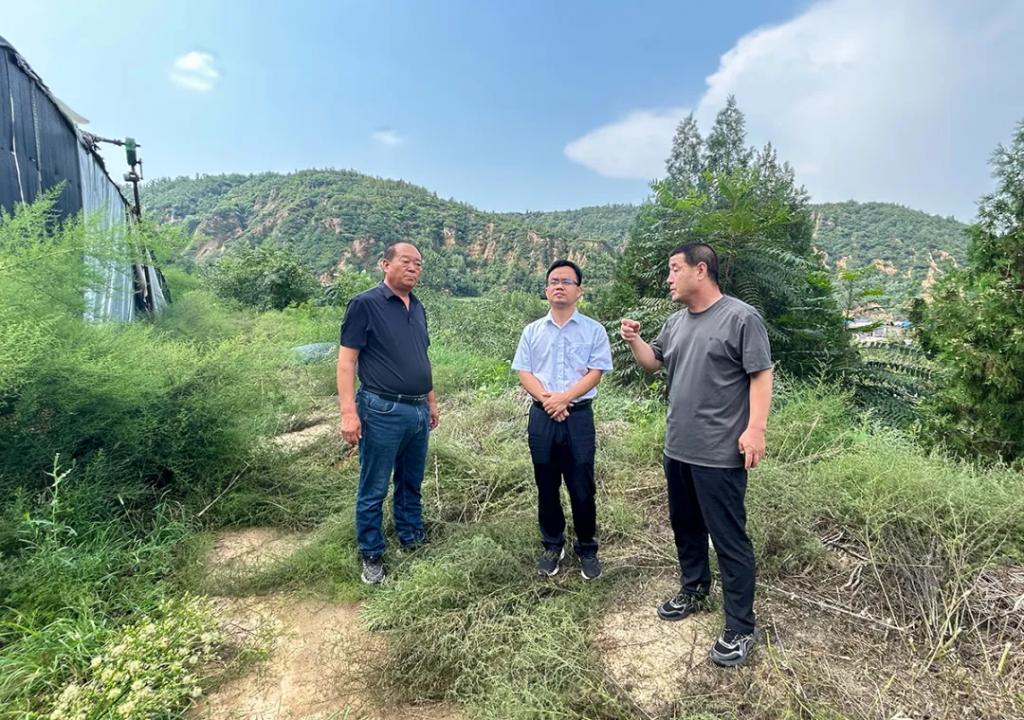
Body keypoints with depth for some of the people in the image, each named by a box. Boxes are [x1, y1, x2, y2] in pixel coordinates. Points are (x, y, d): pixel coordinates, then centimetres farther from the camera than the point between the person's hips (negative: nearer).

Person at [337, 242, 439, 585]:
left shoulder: (418, 308, 12)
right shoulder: (364, 304, -9)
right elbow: (346, 359, -12)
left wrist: (431, 401, 21)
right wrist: (349, 412, -19)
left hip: (418, 412, 7)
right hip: (383, 412, -6)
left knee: (411, 483, 19)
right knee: (374, 489, 7)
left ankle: (412, 538, 37)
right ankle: (372, 556, 23)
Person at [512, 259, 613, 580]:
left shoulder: (594, 330, 1)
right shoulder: (532, 331, 8)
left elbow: (595, 373, -6)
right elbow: (524, 373, 2)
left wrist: (564, 398, -17)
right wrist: (547, 399, -14)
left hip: (579, 416, -2)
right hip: (541, 416, 2)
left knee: (582, 488, 4)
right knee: (546, 487, 12)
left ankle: (587, 549, 23)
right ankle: (552, 545, 29)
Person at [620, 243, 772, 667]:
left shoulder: (741, 318, -11)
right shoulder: (676, 322, 11)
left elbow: (761, 375, -12)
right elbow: (653, 362, 22)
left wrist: (755, 428, -19)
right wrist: (634, 341, 4)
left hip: (720, 454, -8)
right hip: (677, 449, 8)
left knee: (729, 539, 2)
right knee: (685, 526, 21)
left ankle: (740, 628, 15)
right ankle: (693, 591, 41)